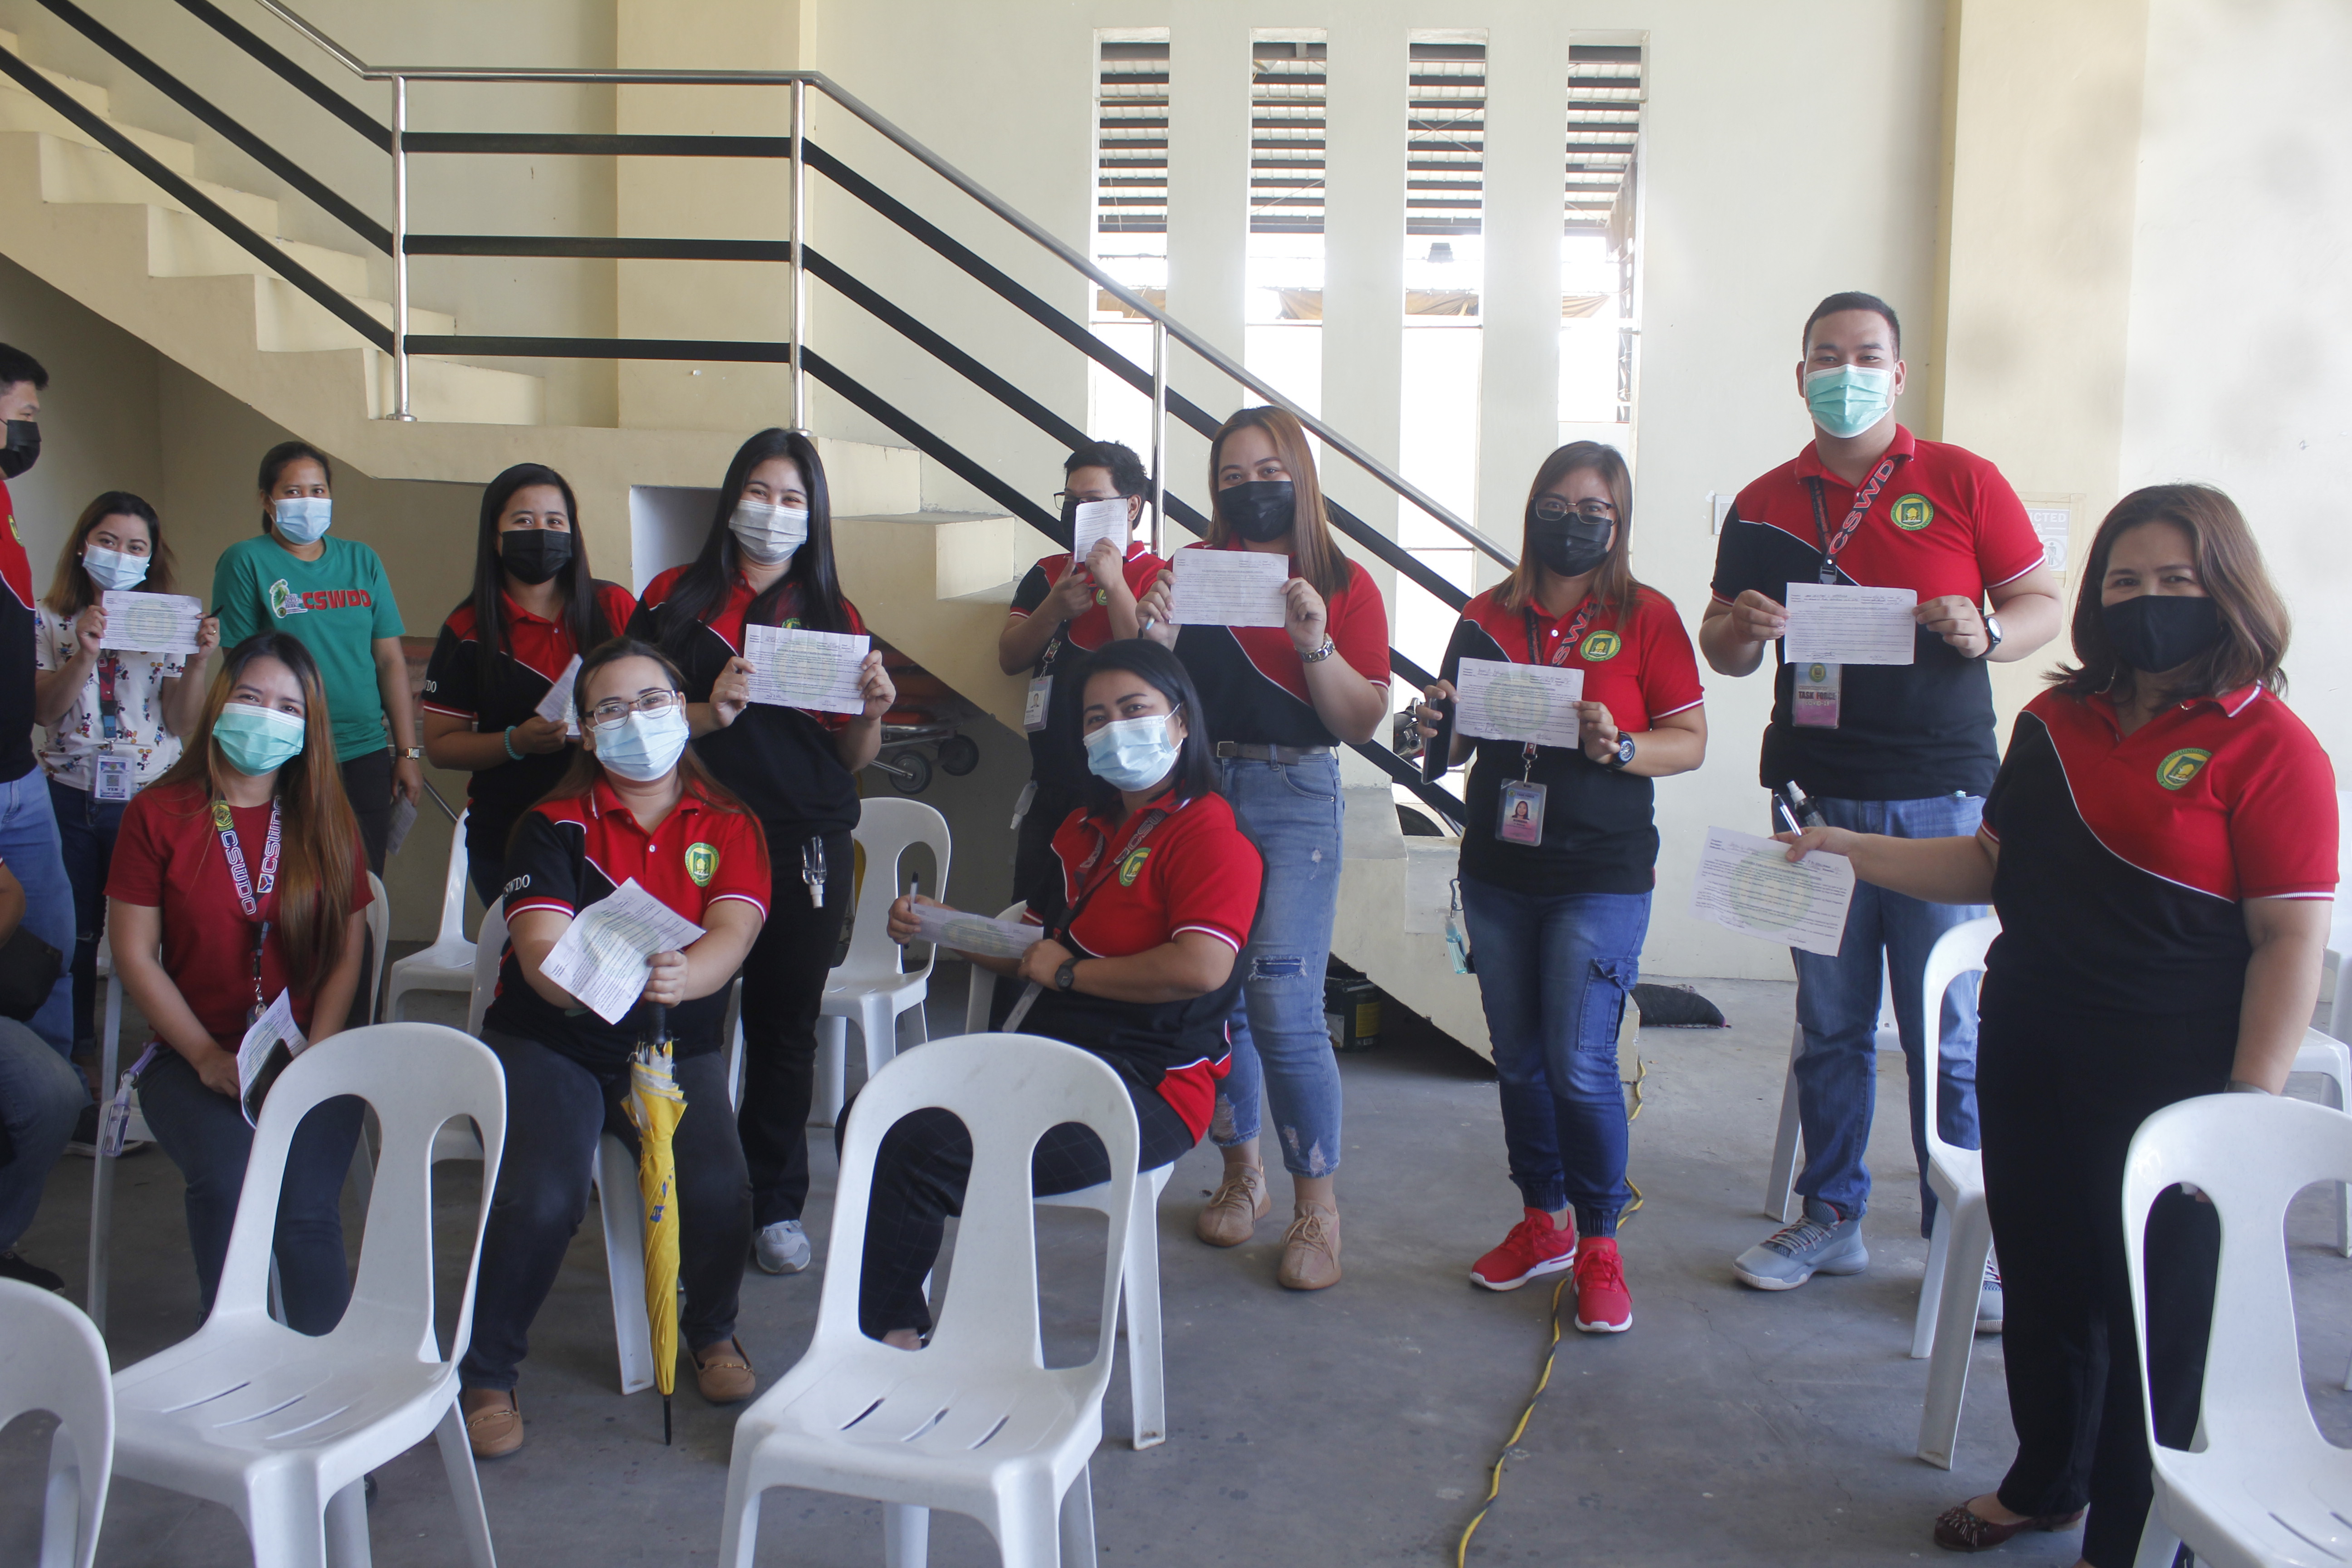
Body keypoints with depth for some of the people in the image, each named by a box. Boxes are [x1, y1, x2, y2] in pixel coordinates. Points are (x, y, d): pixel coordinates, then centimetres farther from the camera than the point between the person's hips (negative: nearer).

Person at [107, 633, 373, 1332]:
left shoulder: (326, 821, 9)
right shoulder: (159, 814, 4)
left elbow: (348, 953, 7)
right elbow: (135, 956, 1)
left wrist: (312, 1057, -8)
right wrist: (210, 1058, -9)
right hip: (193, 1057, 0)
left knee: (305, 1202, -24)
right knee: (227, 1179, -30)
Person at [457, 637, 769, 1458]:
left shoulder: (730, 827, 2)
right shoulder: (554, 826, -3)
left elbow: (731, 935, -15)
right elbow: (540, 951, -17)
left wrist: (681, 978, -39)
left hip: (676, 1047, 1)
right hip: (548, 1043, -1)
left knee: (719, 1191, -22)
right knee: (542, 1198, -26)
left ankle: (711, 1331, 11)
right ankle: (486, 1372, 1)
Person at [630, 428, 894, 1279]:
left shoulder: (832, 616, 11)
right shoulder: (676, 597, 6)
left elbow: (853, 758, 12)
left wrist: (871, 712, -9)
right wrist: (707, 713, -15)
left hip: (807, 844, 2)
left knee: (787, 1022, 7)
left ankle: (777, 1205, 20)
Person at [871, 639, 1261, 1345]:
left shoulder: (1209, 833, -8)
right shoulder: (1085, 828, 21)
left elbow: (1202, 967, -24)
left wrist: (1069, 972, -11)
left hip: (1148, 1088, -9)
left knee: (923, 1154, -24)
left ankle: (887, 1335, -3)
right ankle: (896, 1324, 2)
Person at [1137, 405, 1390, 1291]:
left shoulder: (1344, 586, 4)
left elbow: (1363, 722, -1)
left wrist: (1315, 643, -15)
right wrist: (1153, 638, -9)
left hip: (1295, 800, -3)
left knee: (1283, 1003, -11)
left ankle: (1317, 1206, 4)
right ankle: (1242, 1172, 27)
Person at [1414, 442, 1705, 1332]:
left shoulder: (1646, 617, -1)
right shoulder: (1489, 618, 8)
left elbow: (1691, 742, -2)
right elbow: (1456, 747, 13)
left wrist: (1619, 747, -20)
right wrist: (1438, 727, -9)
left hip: (1601, 875, -4)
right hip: (1497, 869, 4)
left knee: (1580, 1066, -6)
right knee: (1519, 1059, 12)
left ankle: (1599, 1247, 12)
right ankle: (1543, 1223, 29)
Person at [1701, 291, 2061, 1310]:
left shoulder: (1962, 482, 3)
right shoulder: (1763, 506, 9)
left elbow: (2043, 605, 6)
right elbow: (1723, 648, 14)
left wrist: (1986, 632, -16)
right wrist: (1740, 630, -9)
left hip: (1942, 797, -2)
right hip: (1818, 796, 3)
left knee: (1951, 1038, 1)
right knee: (1830, 1027, 11)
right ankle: (1830, 1219, 23)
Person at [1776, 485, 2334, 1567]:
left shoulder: (2269, 749, -12)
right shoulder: (2057, 723, 7)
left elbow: (2291, 938, -14)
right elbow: (1992, 864, 14)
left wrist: (2249, 1106, -18)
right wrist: (1854, 852, 4)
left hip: (2168, 1090, -6)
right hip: (2029, 1065, 6)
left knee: (2151, 1318, 7)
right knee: (2042, 1286, 20)